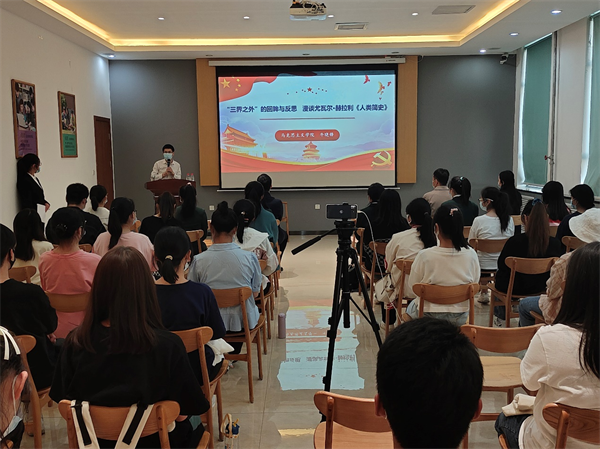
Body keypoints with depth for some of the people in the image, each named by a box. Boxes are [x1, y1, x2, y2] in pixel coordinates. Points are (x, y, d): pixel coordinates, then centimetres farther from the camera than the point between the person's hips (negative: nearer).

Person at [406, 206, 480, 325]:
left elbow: (412, 290, -10)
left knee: (410, 307, 30)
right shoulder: (471, 254, -14)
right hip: (460, 318, 3)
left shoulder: (425, 256, -22)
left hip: (429, 317, -3)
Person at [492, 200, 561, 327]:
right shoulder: (555, 244, -19)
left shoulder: (514, 241, -27)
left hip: (514, 288, -3)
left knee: (499, 274, 32)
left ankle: (501, 319, 48)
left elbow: (501, 265, -11)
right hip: (541, 288, 3)